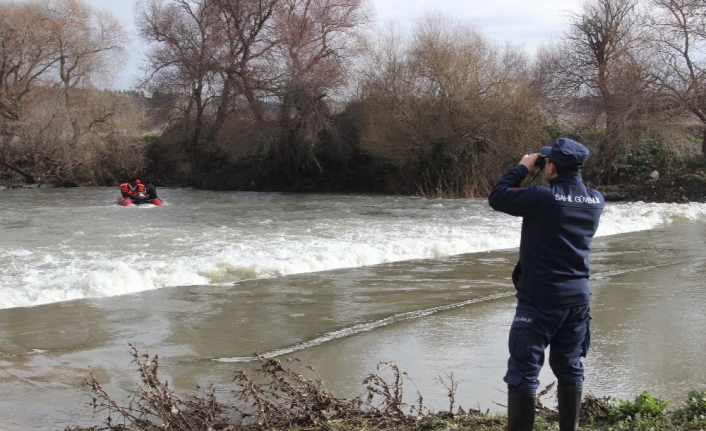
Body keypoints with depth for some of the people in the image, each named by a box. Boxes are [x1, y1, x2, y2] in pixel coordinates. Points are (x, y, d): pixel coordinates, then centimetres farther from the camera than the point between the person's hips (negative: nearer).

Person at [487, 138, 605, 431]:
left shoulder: (542, 197, -19)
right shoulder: (596, 200, 0)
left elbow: (497, 198, -8)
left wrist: (523, 169, 2)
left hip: (541, 298, -6)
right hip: (578, 296, 6)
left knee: (523, 371, 0)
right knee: (569, 367, 16)